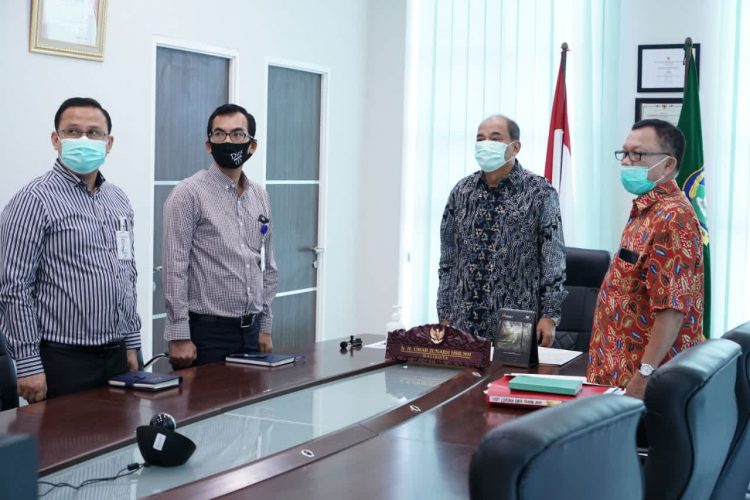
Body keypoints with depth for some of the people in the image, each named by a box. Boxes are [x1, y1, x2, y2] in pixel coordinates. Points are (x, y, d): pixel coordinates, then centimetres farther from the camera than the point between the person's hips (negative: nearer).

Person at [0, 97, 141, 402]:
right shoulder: (35, 200, -10)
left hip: (116, 357, 7)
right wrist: (29, 365, -16)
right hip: (62, 360, -6)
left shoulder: (119, 201, 12)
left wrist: (131, 344, 14)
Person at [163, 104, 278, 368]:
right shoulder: (188, 194, -8)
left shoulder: (260, 196, 11)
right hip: (207, 332, -6)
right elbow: (175, 269, -13)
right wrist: (179, 337, -17)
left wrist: (265, 327, 13)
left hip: (250, 331, 6)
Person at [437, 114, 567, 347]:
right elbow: (448, 260, 11)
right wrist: (445, 316, 8)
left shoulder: (539, 192, -3)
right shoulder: (462, 191, 8)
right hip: (464, 323, 3)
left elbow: (553, 260, -4)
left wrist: (550, 316, -9)